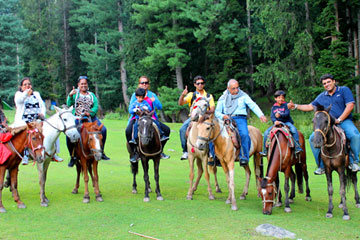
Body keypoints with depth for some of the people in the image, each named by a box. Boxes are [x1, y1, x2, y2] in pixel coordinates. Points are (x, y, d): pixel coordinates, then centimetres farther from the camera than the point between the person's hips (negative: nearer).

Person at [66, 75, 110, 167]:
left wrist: (90, 112, -13)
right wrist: (70, 96, -21)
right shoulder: (74, 93, 11)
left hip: (90, 117, 2)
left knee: (103, 129, -18)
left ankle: (101, 151, -2)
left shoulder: (91, 95, 18)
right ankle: (73, 156, -7)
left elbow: (96, 106, 5)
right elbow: (69, 104, -3)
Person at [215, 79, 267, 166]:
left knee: (244, 134, -32)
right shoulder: (223, 98, 17)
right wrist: (222, 116, -8)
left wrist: (261, 115, -18)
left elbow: (253, 105, -2)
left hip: (240, 119, -2)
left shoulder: (243, 96, 11)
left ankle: (244, 156, -24)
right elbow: (217, 112, 15)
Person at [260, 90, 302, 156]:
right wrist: (275, 121, -22)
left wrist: (280, 115, -31)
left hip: (287, 122, -3)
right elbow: (272, 116, 0)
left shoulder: (286, 105, 1)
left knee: (294, 130, -33)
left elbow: (287, 114, -12)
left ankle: (297, 147, -28)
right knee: (266, 132, -12)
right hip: (277, 123, 3)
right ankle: (265, 150, -2)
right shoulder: (273, 107, 9)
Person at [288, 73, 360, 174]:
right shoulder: (321, 96, 16)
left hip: (344, 121, -4)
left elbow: (350, 106, -7)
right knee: (313, 138, -16)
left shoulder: (344, 90, 3)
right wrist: (295, 106, 7)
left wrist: (339, 119, -14)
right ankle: (321, 166, -6)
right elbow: (310, 107, 21)